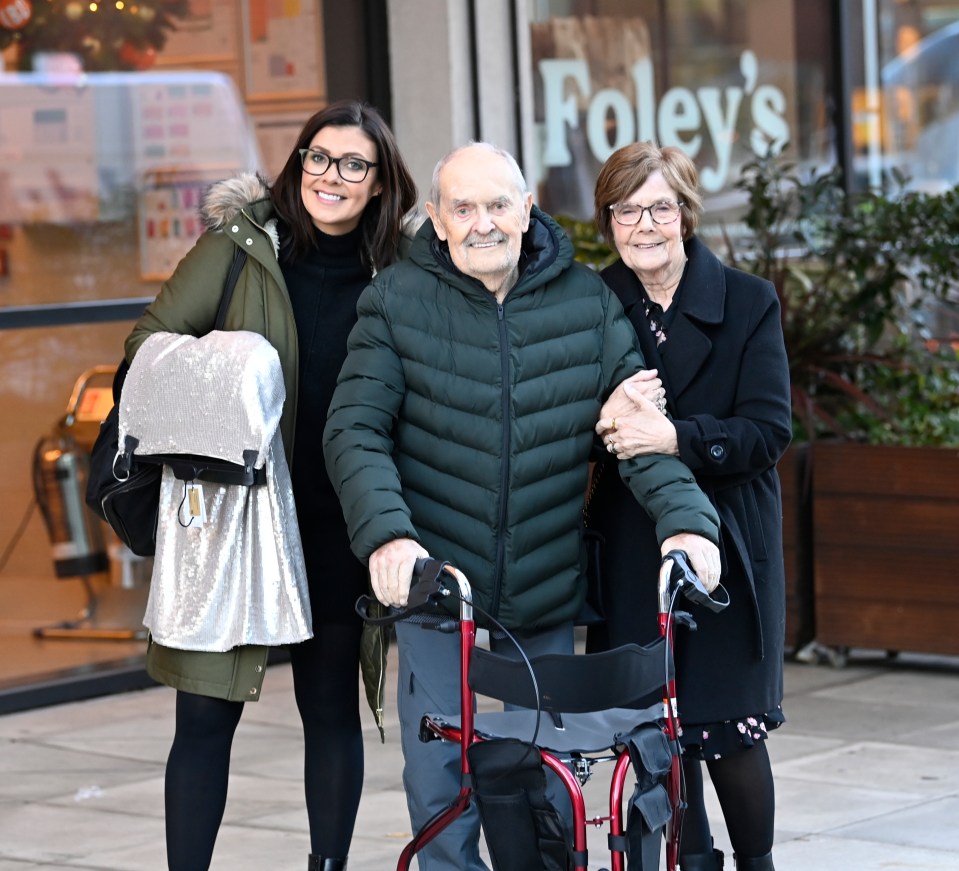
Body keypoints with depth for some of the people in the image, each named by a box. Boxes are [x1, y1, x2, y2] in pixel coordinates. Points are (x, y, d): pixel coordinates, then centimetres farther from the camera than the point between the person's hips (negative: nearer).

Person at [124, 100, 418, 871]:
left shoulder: (398, 270, 4)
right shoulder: (243, 244, -1)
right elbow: (152, 340, 3)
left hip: (337, 527, 2)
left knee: (332, 708, 10)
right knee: (206, 712, -2)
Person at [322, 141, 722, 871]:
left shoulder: (587, 301, -1)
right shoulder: (398, 299, -5)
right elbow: (355, 429, -11)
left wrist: (685, 517, -24)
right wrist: (387, 533, -28)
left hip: (546, 589, 2)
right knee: (439, 774, -3)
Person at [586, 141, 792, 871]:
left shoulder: (748, 304, -2)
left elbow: (769, 429, -9)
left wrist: (676, 436, -25)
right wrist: (606, 419, -19)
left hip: (726, 544, -2)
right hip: (631, 548, 2)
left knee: (731, 727, -4)